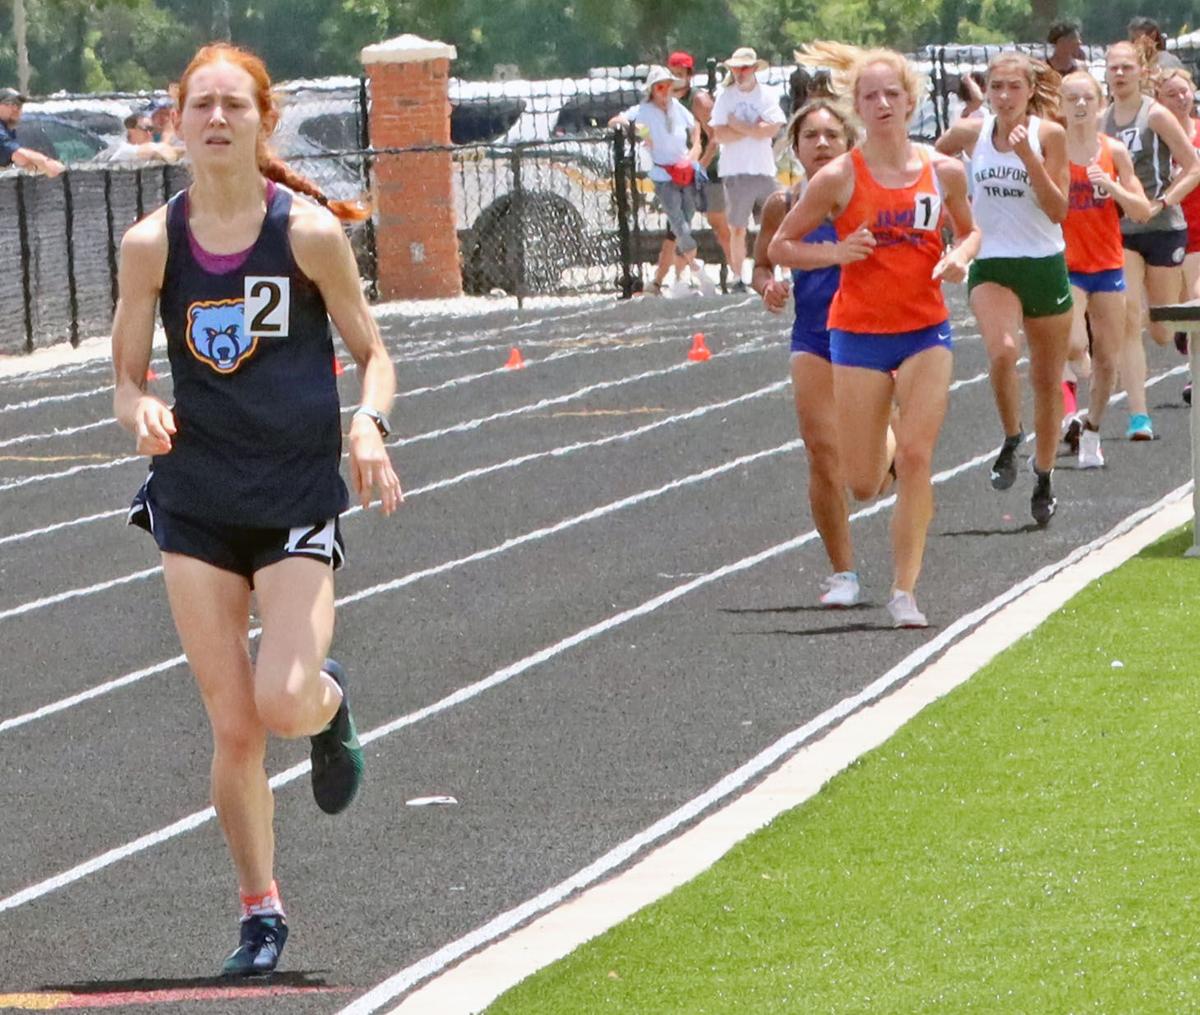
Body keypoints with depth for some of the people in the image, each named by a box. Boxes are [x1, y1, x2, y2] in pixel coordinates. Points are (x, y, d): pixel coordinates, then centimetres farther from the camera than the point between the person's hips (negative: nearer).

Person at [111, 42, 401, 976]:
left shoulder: (309, 231, -7)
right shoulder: (153, 244, -2)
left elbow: (374, 354, 2)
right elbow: (128, 379, 4)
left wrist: (369, 423, -18)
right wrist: (142, 414, -18)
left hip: (299, 498, -2)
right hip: (197, 503, 2)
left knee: (284, 705, -17)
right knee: (232, 727, 1)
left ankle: (331, 703, 20)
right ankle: (261, 910, 17)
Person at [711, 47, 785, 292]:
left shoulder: (767, 96, 4)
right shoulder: (725, 97, 3)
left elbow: (773, 129, -10)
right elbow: (720, 134, -8)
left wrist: (739, 127, -8)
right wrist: (754, 129, -7)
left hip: (765, 171, 1)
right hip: (736, 173, -1)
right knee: (737, 230, 3)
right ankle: (738, 279, 10)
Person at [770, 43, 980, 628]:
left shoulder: (944, 172, 0)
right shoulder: (839, 178, -7)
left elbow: (969, 231, 17)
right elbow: (780, 247, 0)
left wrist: (961, 256, -6)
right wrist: (837, 252, -17)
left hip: (926, 331, 1)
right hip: (859, 335, -1)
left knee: (916, 459, -11)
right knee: (861, 484, 3)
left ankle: (904, 591, -4)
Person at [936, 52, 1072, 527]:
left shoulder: (1049, 135, -6)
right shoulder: (970, 134, -2)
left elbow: (1058, 210, -12)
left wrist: (1029, 157, -22)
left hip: (1045, 265, 0)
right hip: (991, 265, 0)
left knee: (1047, 378, 10)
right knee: (1002, 350, -29)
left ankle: (1043, 478, 27)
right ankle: (1011, 439, -4)